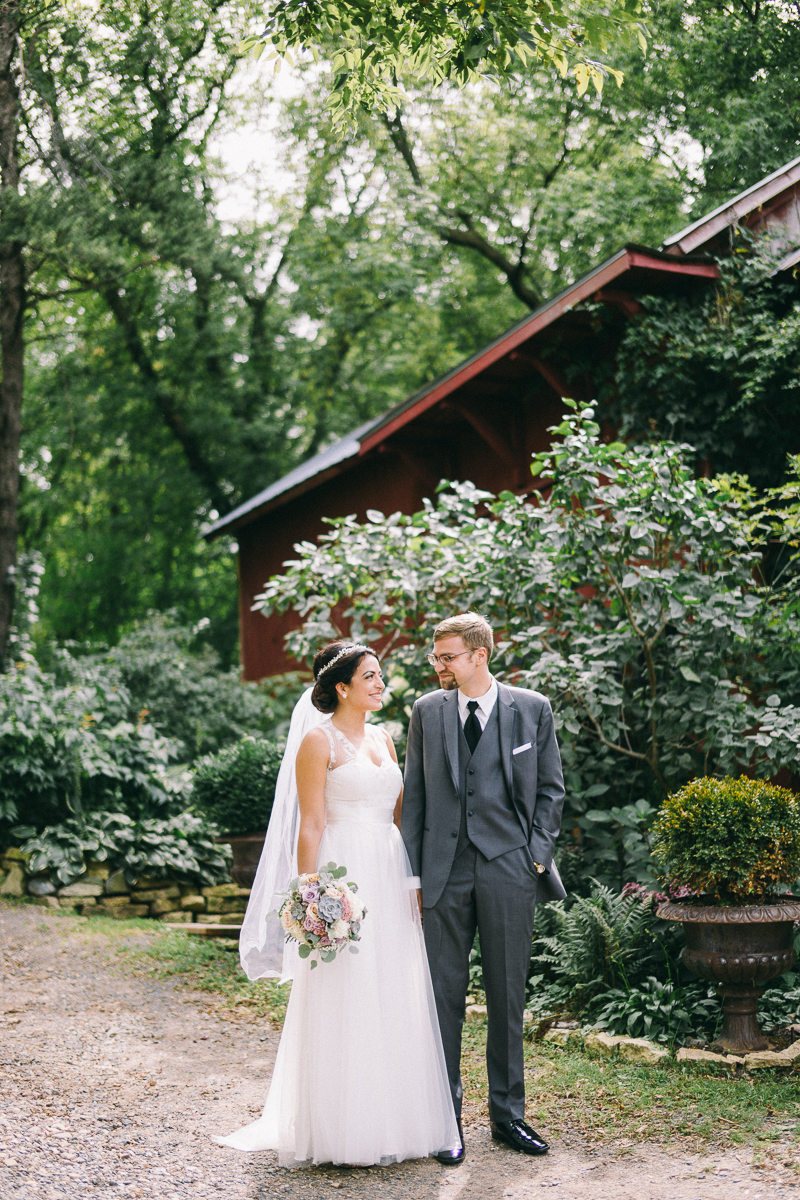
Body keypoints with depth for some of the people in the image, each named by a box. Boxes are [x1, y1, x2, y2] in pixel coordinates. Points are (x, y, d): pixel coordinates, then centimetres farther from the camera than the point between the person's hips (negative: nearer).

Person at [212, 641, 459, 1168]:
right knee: (347, 1000, -3)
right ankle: (345, 1130, 7)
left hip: (390, 877, 7)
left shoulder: (383, 738, 15)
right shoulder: (319, 740, -6)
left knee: (396, 1000, 9)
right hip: (344, 875, -7)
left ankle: (394, 1121, 19)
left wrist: (415, 881, 11)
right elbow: (309, 825, -10)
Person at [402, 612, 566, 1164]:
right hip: (445, 872, 1)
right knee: (444, 997, 4)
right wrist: (411, 870, 3)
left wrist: (538, 855, -3)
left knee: (508, 998, 8)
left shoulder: (532, 709, 2)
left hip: (510, 870, -1)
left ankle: (508, 1114, 22)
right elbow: (414, 794, 8)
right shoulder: (427, 711, 6)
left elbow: (550, 788, 7)